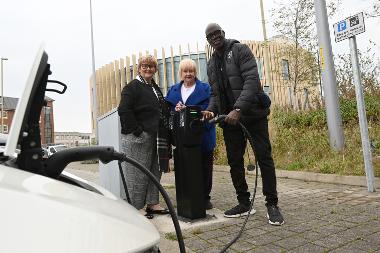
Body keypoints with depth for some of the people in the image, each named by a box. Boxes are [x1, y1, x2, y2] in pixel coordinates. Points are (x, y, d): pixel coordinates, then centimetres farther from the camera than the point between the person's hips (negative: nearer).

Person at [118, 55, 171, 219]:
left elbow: (163, 112, 27)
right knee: (138, 173, -2)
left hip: (156, 138, 9)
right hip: (138, 138, -8)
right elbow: (124, 110, -16)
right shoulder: (132, 87, -5)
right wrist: (137, 131, -20)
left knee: (155, 171, 13)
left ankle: (152, 203, 25)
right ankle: (136, 207, 9)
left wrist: (165, 135, 14)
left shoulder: (156, 88, 20)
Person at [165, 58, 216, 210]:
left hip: (203, 137, -2)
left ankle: (205, 198, 21)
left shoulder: (205, 89, 2)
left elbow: (207, 110, -11)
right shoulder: (173, 90, 14)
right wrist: (176, 110, -15)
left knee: (204, 168, 6)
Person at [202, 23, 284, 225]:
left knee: (264, 158, -2)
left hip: (253, 114, -6)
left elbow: (252, 80, -15)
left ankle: (272, 204, 11)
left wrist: (238, 109, -26)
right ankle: (244, 203, 20)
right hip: (229, 118, 6)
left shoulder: (240, 50, -3)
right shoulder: (211, 64, 16)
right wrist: (211, 110, -4)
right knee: (234, 161, 7)